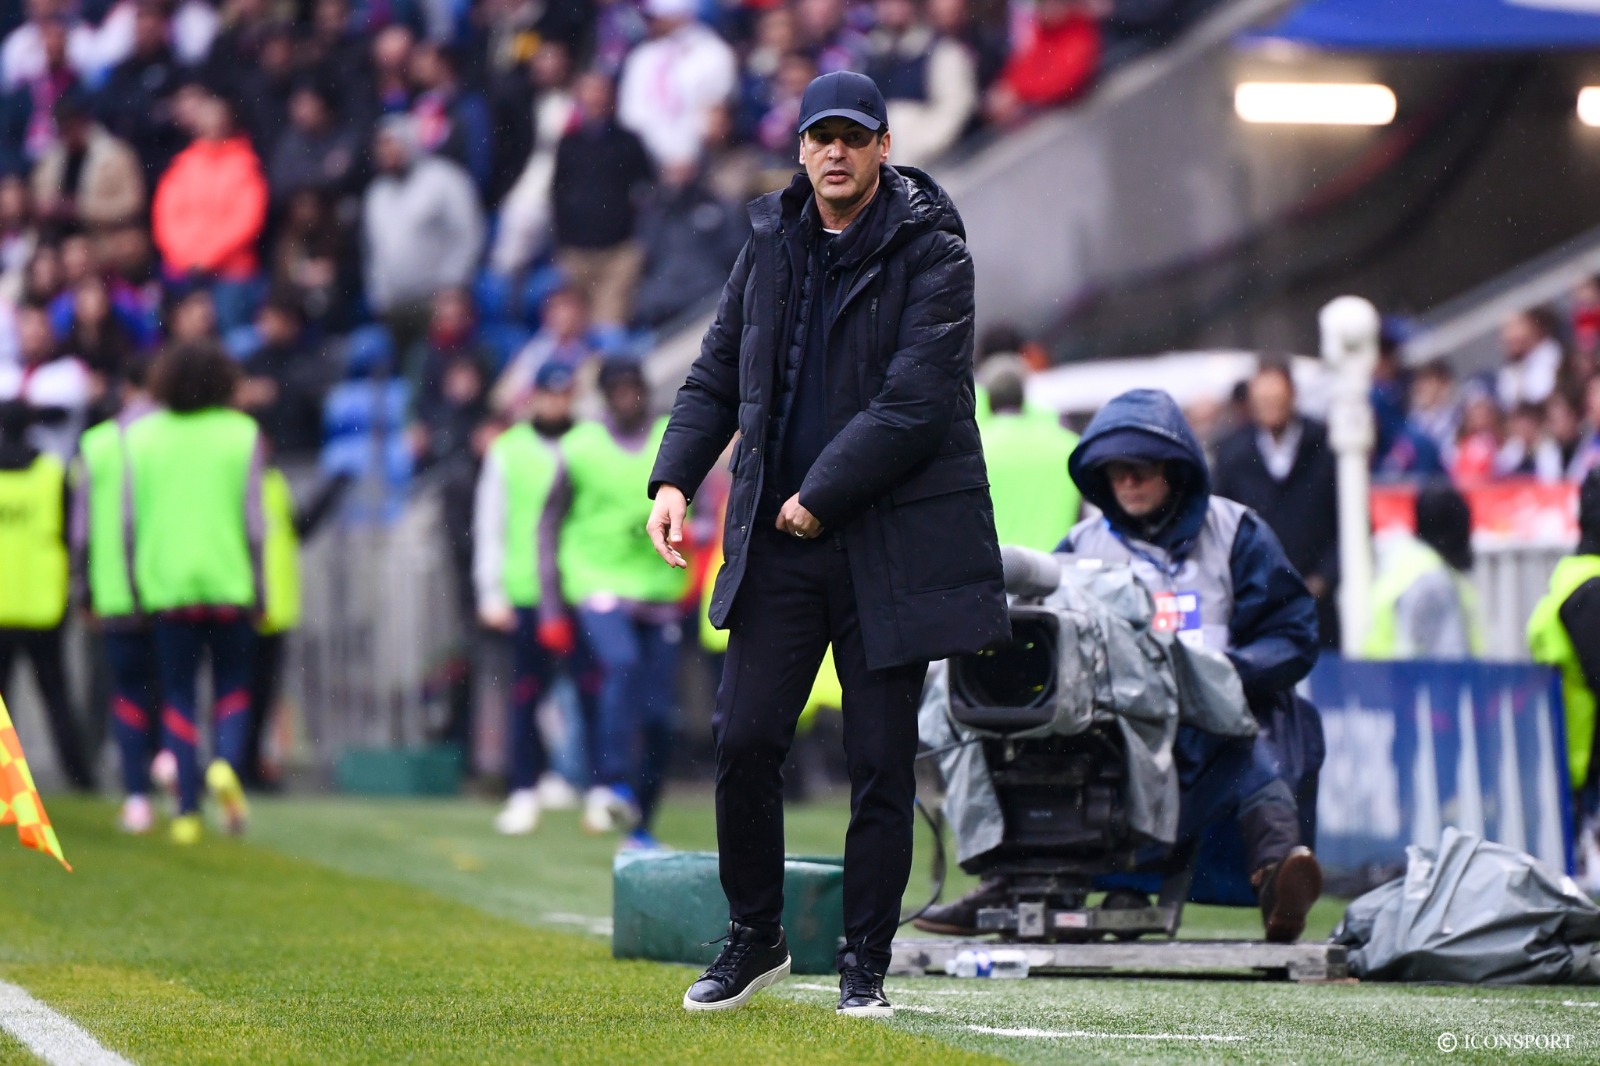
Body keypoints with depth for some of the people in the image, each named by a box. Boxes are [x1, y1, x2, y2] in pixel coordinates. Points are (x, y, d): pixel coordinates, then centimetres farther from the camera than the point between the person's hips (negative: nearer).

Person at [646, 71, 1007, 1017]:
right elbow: (717, 377, 17)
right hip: (779, 542, 4)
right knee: (744, 740, -1)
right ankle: (754, 938, 16)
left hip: (892, 542, -4)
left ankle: (866, 965, 10)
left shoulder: (931, 254, -6)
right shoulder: (771, 248, 10)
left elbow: (916, 400, -14)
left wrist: (821, 496, -13)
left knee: (882, 762, 0)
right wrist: (675, 479, 2)